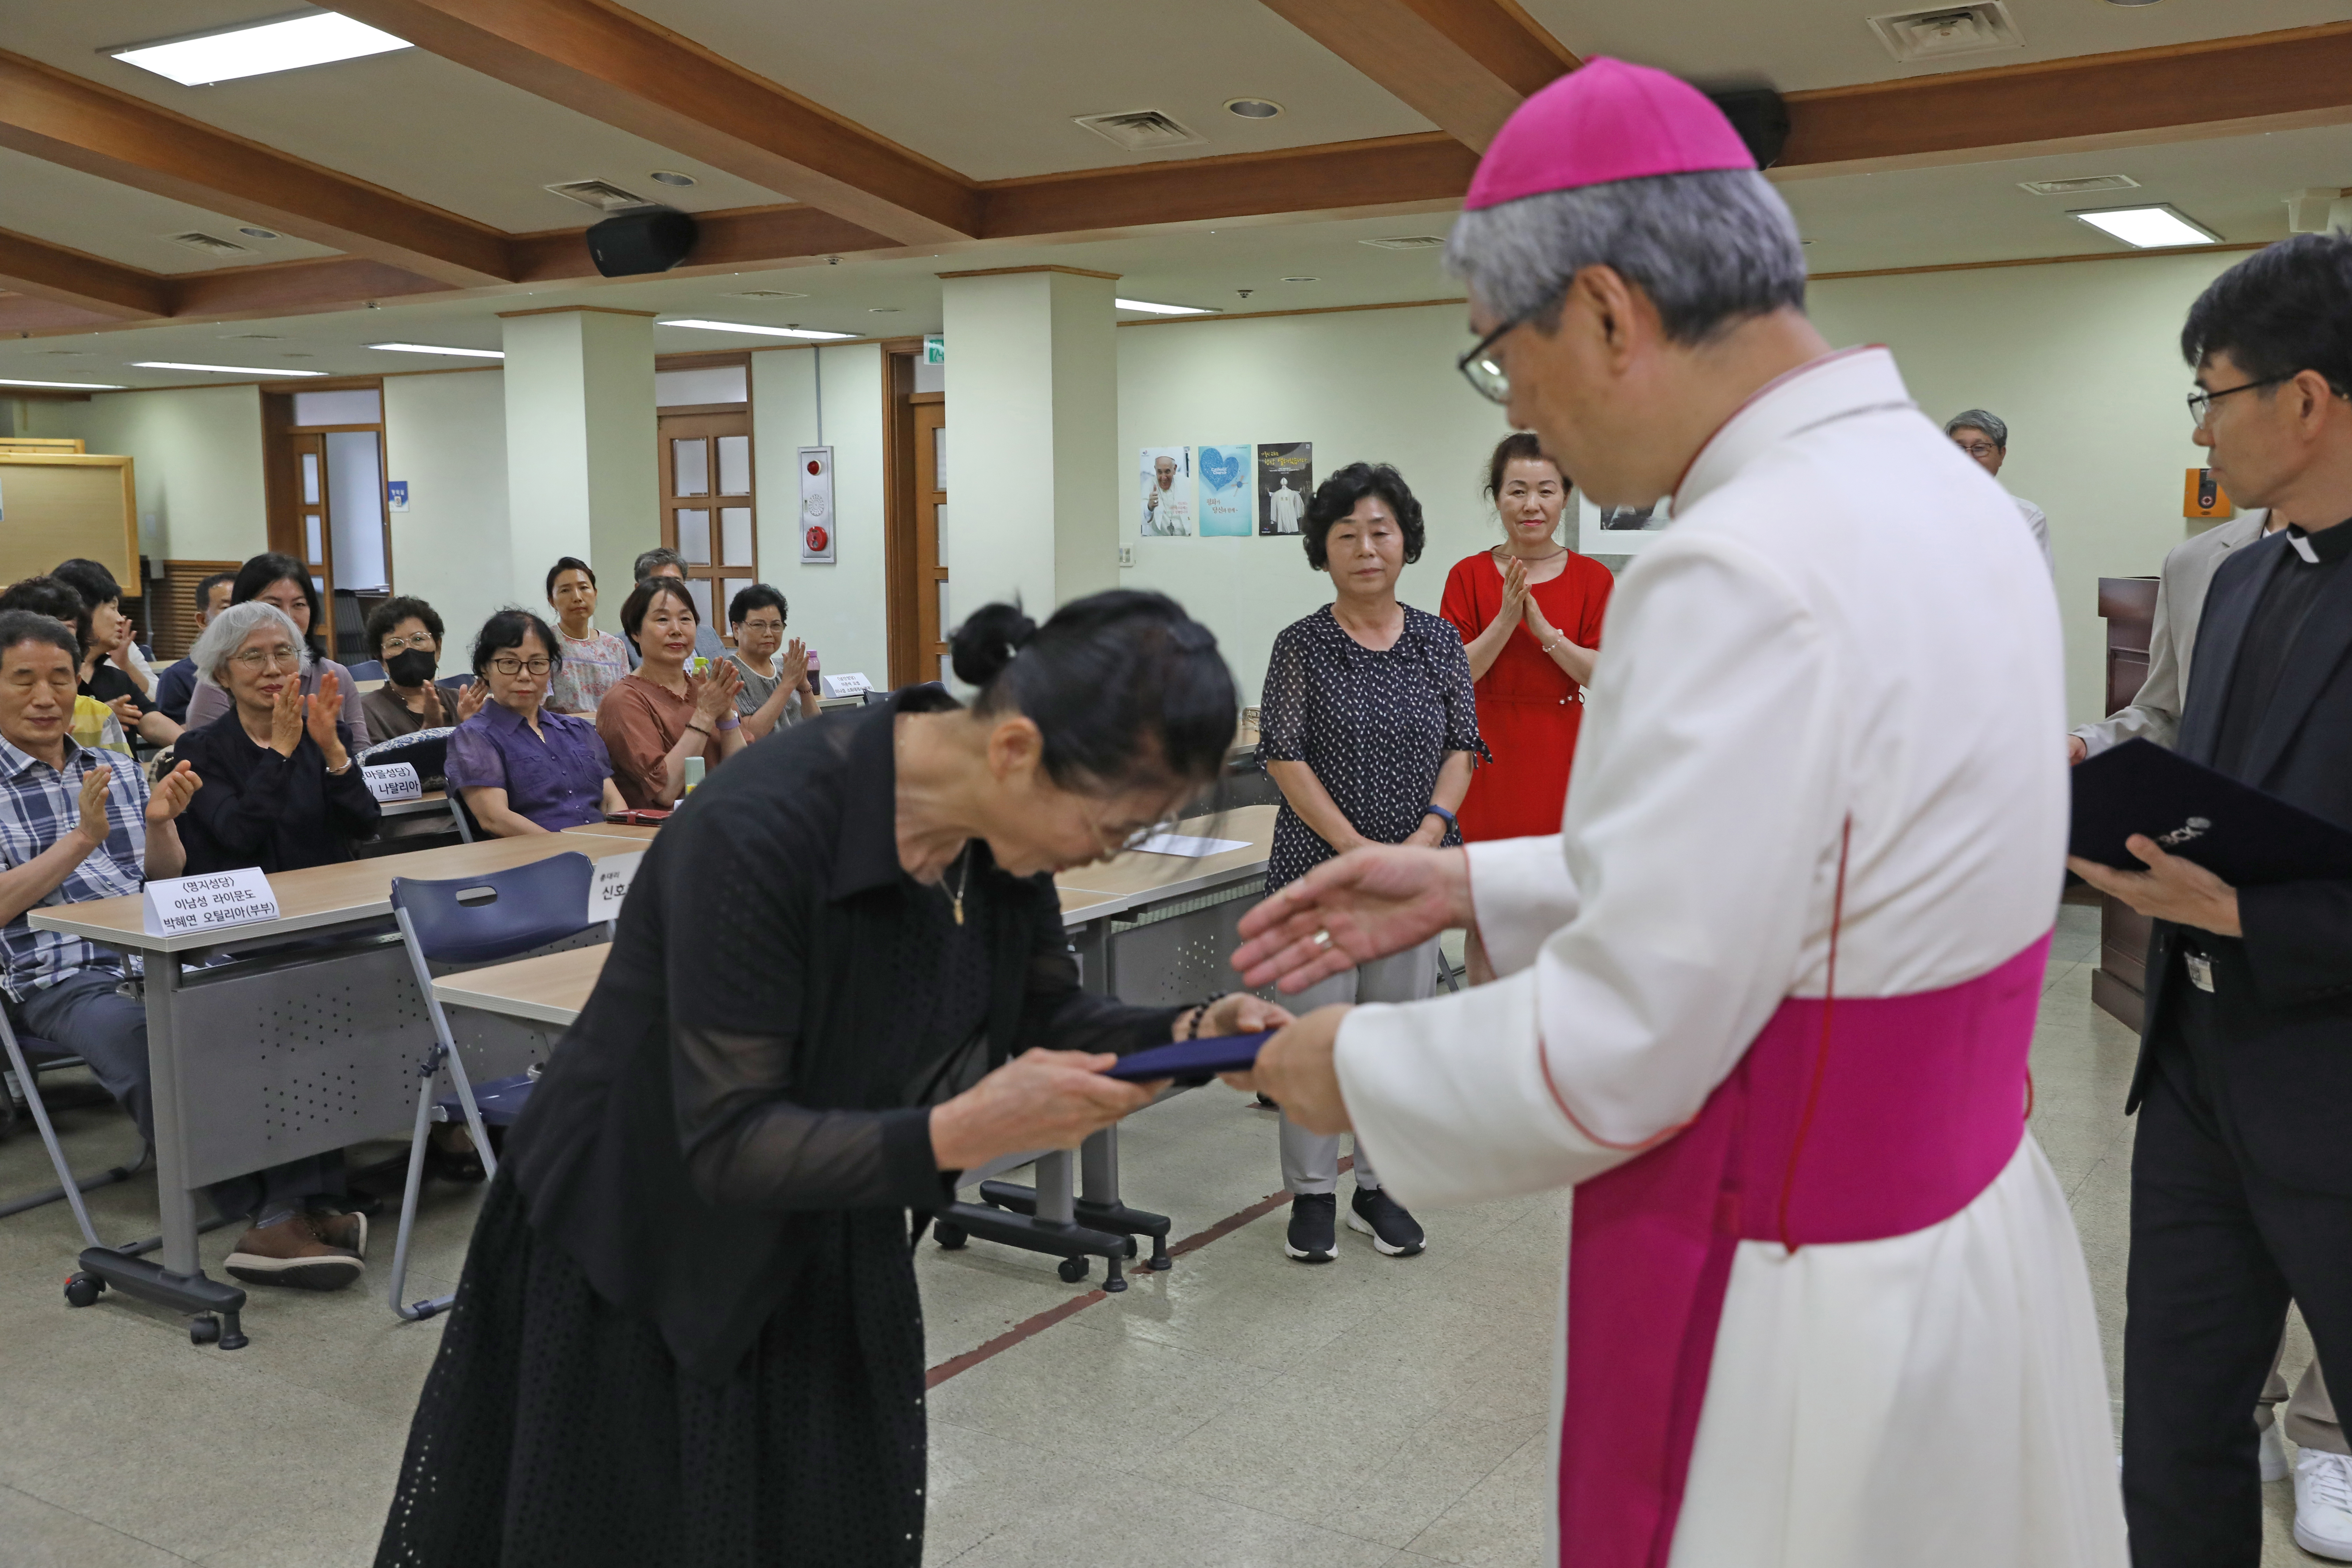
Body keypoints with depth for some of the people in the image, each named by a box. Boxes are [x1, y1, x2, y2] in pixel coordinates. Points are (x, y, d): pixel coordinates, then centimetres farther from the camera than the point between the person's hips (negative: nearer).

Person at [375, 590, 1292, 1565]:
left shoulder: (998, 834, -13)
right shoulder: (757, 834, -33)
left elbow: (1044, 1017, 0)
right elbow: (729, 1144, -29)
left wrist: (1186, 1035, -19)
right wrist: (956, 1134, -41)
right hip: (637, 1271, -5)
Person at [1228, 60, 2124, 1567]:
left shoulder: (1745, 575, -27)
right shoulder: (1946, 496, 4)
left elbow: (1613, 1057, -23)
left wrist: (1355, 1070, -6)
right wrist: (1475, 886, 10)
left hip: (1803, 1315, -9)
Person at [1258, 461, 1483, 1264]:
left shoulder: (1440, 642, 5)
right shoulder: (1302, 645, -4)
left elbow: (1462, 748, 4)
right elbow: (1285, 757, -9)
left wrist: (1427, 837, -12)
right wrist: (1360, 851, -16)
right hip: (1320, 867, -3)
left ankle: (1380, 1188, 24)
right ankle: (1312, 1193, 15)